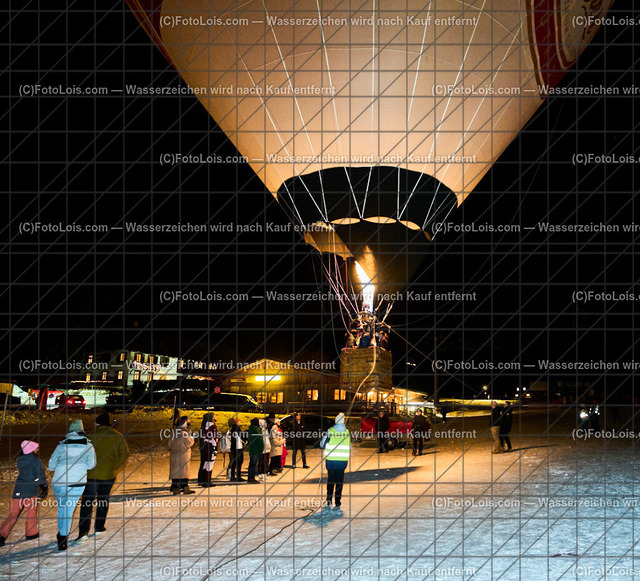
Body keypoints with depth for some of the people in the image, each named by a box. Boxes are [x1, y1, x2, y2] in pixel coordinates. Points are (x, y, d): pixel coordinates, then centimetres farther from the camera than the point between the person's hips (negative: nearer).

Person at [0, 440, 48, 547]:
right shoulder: (36, 461, -6)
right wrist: (45, 488, 2)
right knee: (32, 511, 11)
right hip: (31, 490, -5)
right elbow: (40, 477, -7)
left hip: (18, 490, 5)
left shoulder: (20, 460, 10)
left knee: (13, 514, 6)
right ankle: (31, 533, 17)